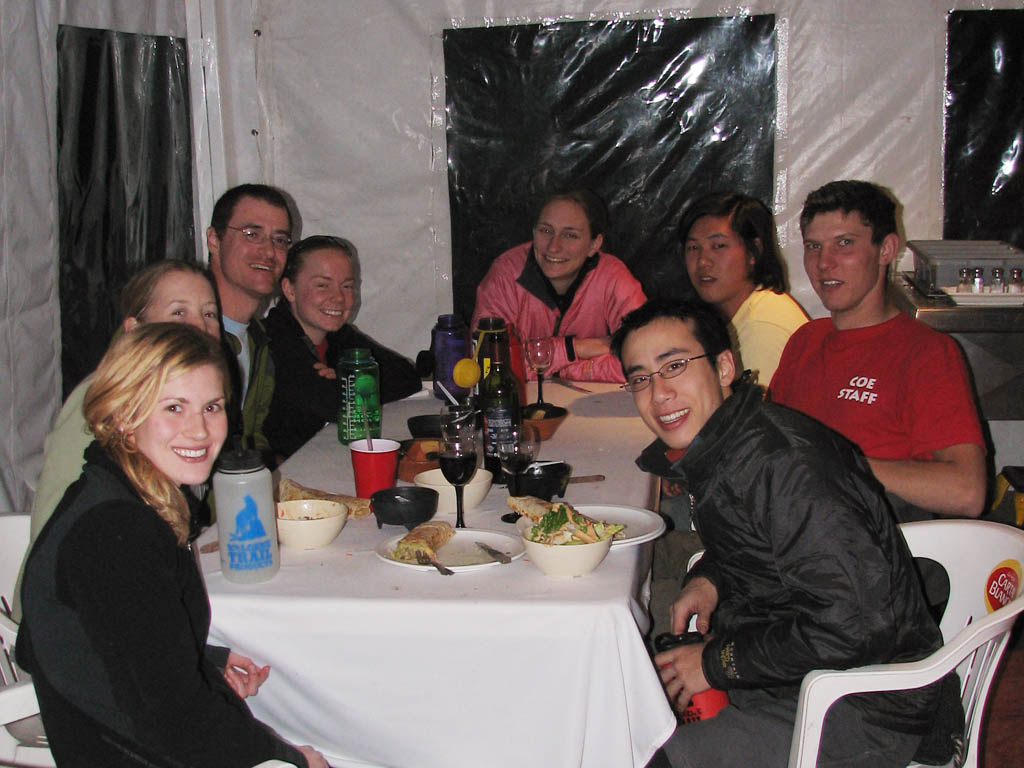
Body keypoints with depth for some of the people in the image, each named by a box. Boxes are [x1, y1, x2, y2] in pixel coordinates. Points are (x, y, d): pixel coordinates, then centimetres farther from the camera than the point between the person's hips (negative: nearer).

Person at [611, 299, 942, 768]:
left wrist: (718, 663, -18)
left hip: (864, 711, -9)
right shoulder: (703, 450, 4)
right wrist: (707, 580, 2)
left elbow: (854, 624, -29)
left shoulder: (783, 463, -26)